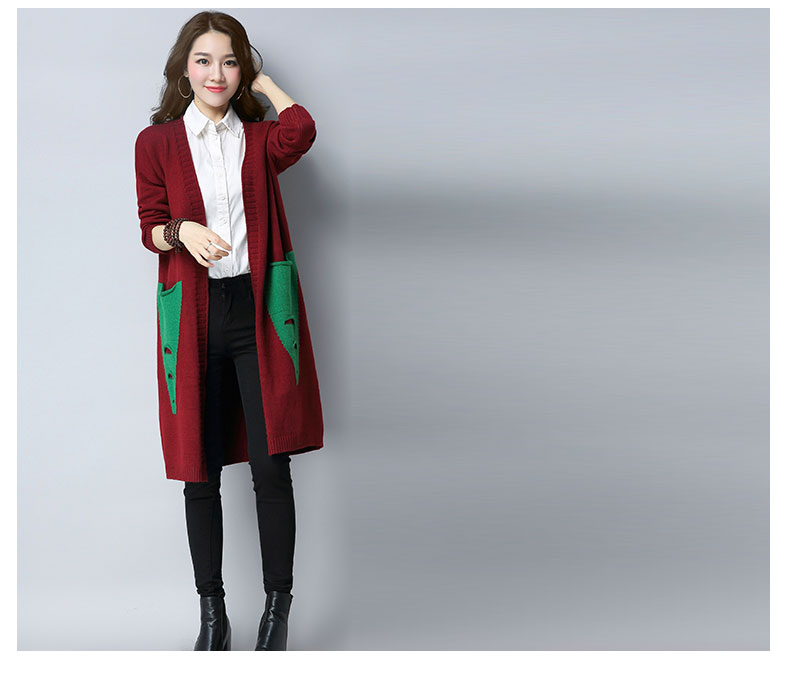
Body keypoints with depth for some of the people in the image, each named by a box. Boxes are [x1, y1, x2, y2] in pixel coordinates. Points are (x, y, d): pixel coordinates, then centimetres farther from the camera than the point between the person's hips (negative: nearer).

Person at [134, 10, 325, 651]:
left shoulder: (261, 137, 9)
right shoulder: (156, 142, 9)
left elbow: (302, 131, -14)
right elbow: (150, 229, 6)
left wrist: (263, 80, 2)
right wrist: (181, 231, -16)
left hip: (259, 310, 0)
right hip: (193, 315, 1)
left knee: (271, 466, -4)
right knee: (201, 473, 4)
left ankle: (278, 610, 9)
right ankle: (213, 614, 18)